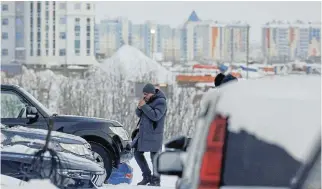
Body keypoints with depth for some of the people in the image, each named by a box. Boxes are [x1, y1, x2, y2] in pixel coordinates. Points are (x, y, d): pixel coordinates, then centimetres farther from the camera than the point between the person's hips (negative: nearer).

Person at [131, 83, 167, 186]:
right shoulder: (147, 100, 11)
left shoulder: (161, 101, -13)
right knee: (137, 153, 9)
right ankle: (147, 176, 19)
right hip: (143, 132, 8)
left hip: (153, 133, -8)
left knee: (154, 156, -4)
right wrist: (139, 107, -7)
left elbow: (155, 116, -24)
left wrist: (144, 106, -22)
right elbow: (139, 114, 15)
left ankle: (156, 180, 6)